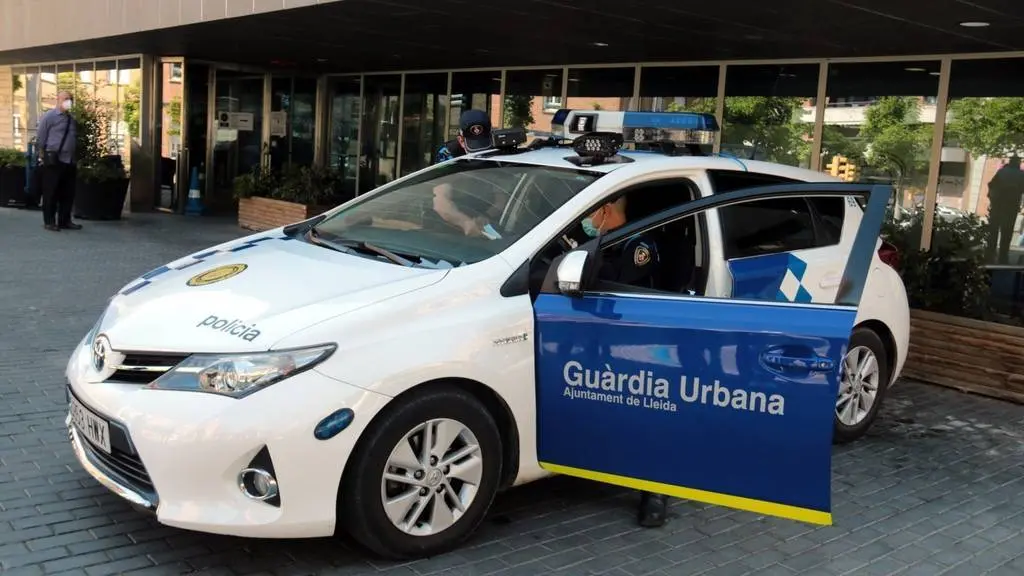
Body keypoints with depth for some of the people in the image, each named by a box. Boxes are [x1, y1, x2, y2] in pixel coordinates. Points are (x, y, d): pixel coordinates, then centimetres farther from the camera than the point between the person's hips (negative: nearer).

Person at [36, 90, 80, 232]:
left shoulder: (71, 119, 15)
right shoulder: (49, 116, -4)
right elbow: (41, 137, -3)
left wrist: (74, 157, 15)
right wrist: (43, 155, -3)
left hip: (69, 161, 6)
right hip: (53, 161, -6)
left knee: (68, 193, 9)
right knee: (51, 192, -1)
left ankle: (64, 221, 17)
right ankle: (49, 222, 6)